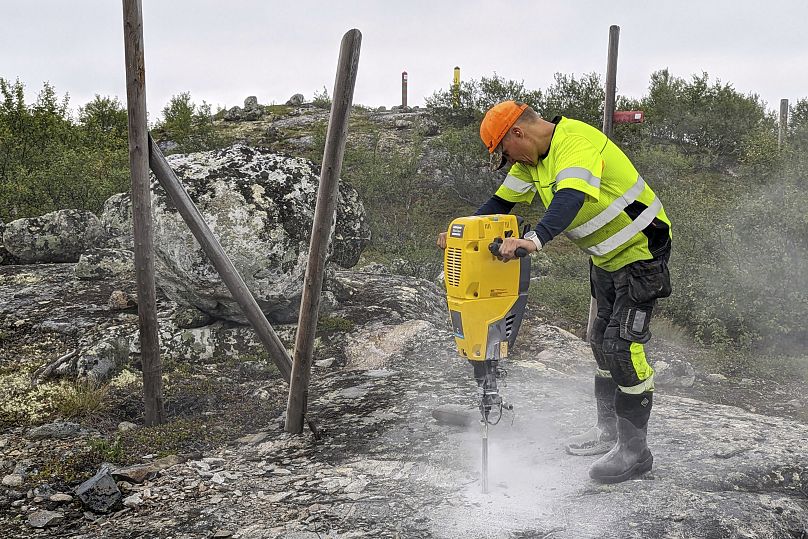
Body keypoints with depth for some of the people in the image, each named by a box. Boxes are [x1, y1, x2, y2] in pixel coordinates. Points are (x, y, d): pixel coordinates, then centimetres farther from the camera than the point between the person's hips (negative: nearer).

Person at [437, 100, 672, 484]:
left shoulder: (576, 142, -28)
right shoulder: (532, 158, 3)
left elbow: (570, 198, -46)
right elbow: (502, 201, 7)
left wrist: (534, 239, -60)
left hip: (640, 251, -10)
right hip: (606, 256, 10)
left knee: (622, 343, -14)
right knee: (602, 339, 16)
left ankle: (634, 450, -5)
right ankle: (609, 430, 30)